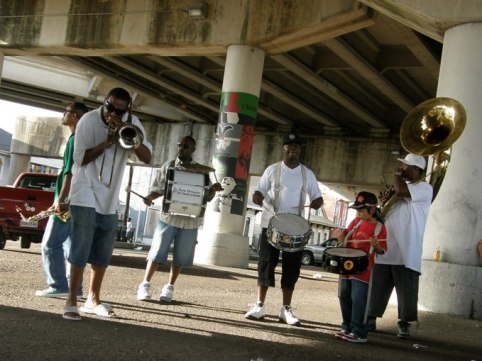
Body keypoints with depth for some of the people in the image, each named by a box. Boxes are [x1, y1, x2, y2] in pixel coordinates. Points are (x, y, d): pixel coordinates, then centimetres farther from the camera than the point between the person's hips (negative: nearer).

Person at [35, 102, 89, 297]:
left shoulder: (75, 139, -12)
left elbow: (70, 172, -19)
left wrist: (60, 200, -20)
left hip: (68, 202, -9)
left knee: (50, 244, -5)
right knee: (70, 244, 10)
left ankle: (58, 286, -5)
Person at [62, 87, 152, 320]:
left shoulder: (132, 123, 0)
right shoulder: (89, 120, -11)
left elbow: (147, 157, -7)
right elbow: (79, 158, -12)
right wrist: (105, 143, -25)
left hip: (109, 197, 5)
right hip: (86, 194, -5)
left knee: (103, 253, 10)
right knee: (81, 249, -10)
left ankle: (93, 300, 22)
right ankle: (71, 301, -4)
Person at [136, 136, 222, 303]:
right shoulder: (168, 166, 5)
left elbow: (206, 196, 7)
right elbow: (158, 188, 7)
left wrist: (213, 189, -14)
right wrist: (150, 197, -14)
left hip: (190, 221, 1)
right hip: (168, 217, -1)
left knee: (180, 257, 7)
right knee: (157, 252, 0)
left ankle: (169, 287, 19)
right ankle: (145, 285, 9)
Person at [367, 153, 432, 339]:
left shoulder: (424, 188, -6)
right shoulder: (402, 185, 20)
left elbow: (401, 190, -24)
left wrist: (397, 175, -5)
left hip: (406, 252, -7)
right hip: (385, 248, 7)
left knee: (406, 290, 0)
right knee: (377, 287, 9)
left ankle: (404, 325, 10)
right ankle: (370, 319, 18)